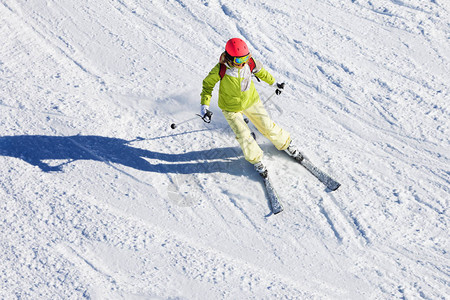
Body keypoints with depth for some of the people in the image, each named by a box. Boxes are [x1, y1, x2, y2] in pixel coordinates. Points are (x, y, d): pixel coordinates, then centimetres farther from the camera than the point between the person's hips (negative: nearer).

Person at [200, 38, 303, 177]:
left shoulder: (250, 63, -20)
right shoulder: (220, 70, -28)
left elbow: (261, 71, 3)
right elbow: (208, 83, -11)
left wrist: (274, 83, 18)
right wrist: (204, 105, -18)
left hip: (251, 100, 3)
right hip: (231, 107, -2)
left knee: (267, 126, 9)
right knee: (243, 135, -7)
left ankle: (286, 144, 36)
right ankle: (256, 159, 19)